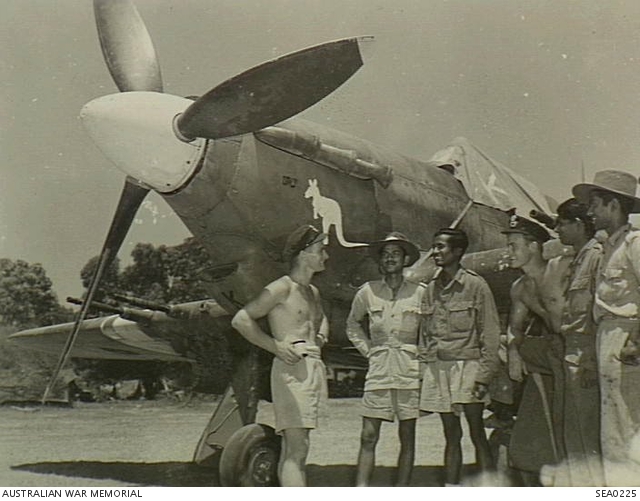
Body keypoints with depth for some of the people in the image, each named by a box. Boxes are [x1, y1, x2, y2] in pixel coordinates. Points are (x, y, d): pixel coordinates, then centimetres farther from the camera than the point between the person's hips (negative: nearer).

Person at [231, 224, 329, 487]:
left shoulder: (313, 292, 19)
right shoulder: (282, 288, -7)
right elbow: (241, 320, -14)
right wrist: (277, 347, -15)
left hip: (313, 369, 9)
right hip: (291, 369, -9)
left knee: (292, 449, 11)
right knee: (297, 450, -15)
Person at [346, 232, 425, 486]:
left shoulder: (419, 293, 1)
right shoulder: (368, 291, 5)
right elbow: (353, 324, 20)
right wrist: (367, 349, 9)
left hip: (410, 372, -1)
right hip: (378, 372, 1)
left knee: (407, 438, 5)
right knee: (368, 437, -1)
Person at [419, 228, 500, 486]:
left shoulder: (475, 285, -4)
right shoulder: (431, 288, 12)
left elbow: (490, 333, -6)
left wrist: (484, 375, -12)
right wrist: (424, 363, 9)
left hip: (467, 365, -5)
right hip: (437, 368, 5)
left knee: (477, 433, -7)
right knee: (451, 435, 9)